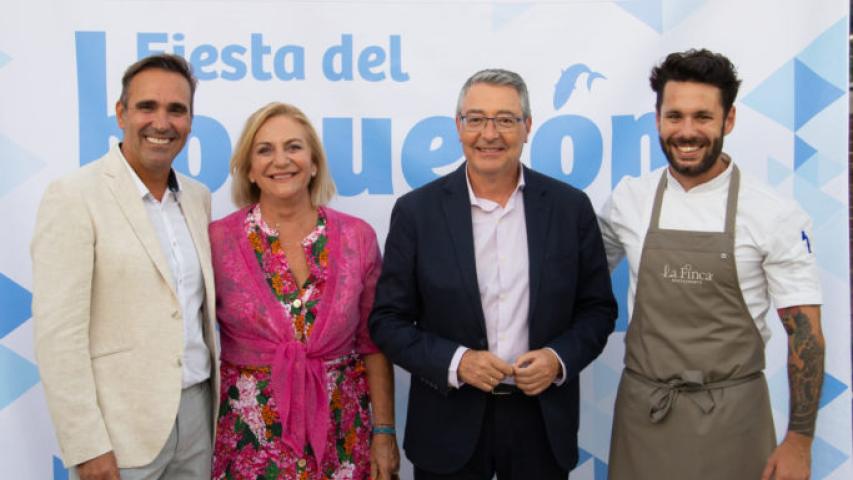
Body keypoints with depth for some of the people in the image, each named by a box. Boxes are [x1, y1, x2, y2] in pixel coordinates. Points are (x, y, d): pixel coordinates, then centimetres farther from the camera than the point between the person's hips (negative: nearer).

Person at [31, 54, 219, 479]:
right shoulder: (74, 197, -11)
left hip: (199, 412, 6)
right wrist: (87, 445, -16)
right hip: (121, 429, -5)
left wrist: (218, 398, 11)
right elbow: (58, 334, -15)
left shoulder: (198, 197, 7)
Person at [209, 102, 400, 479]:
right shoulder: (218, 239, -6)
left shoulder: (357, 237, -2)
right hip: (250, 438, -1)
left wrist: (384, 432, 0)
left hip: (341, 433, 2)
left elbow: (372, 344, 2)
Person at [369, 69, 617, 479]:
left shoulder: (570, 207, -2)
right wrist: (454, 362, -17)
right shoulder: (416, 210, -6)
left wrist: (559, 358, -13)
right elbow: (387, 320, -3)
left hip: (544, 423, 2)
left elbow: (598, 308, 4)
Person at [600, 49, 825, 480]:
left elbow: (804, 332, -5)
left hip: (732, 416, -2)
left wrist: (799, 441, -6)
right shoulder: (627, 201, -1)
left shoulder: (777, 215, -8)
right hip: (643, 412, 2)